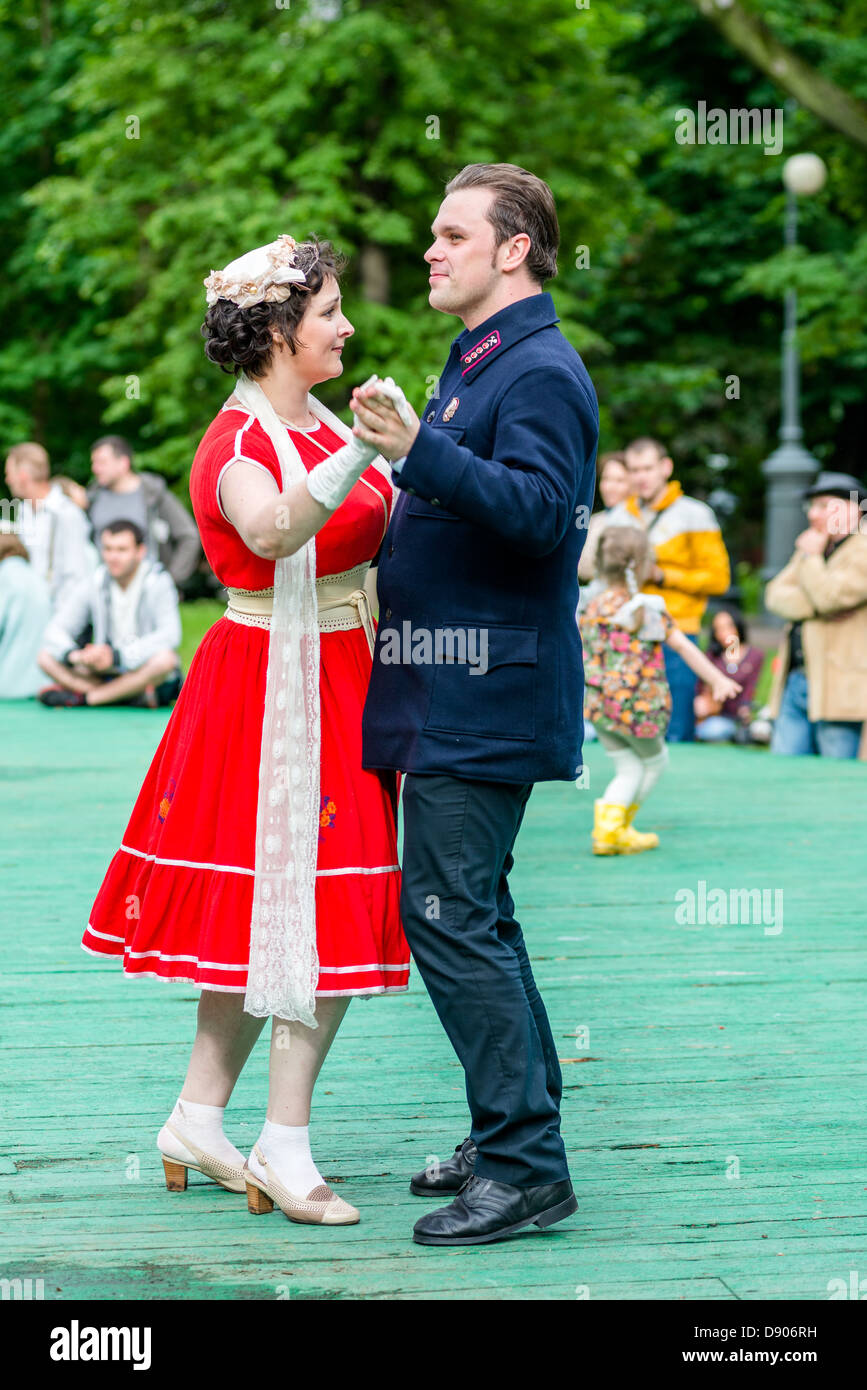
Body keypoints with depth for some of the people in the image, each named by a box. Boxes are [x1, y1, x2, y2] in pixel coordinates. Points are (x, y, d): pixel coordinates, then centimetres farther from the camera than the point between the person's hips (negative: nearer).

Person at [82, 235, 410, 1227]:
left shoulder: (318, 425, 11)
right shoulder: (240, 444, -17)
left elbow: (373, 527, 21)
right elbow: (270, 531, -41)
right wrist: (361, 455, -53)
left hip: (334, 687, 9)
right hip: (278, 688, -9)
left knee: (266, 912, 13)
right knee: (314, 911, -7)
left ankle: (198, 1120, 22)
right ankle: (284, 1148, 0)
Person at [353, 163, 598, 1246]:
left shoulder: (540, 371, -12)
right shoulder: (477, 365, 20)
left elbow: (538, 509, -27)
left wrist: (418, 451, -34)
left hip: (486, 700, -11)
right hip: (453, 698, 11)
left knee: (449, 916, -11)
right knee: (474, 916, 14)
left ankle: (524, 1167, -7)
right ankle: (515, 1137, 23)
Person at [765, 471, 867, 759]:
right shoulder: (809, 547, 22)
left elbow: (829, 596, -18)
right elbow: (775, 595, 9)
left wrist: (810, 556, -1)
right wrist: (815, 608, -9)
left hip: (837, 691, -8)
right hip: (795, 682, 8)